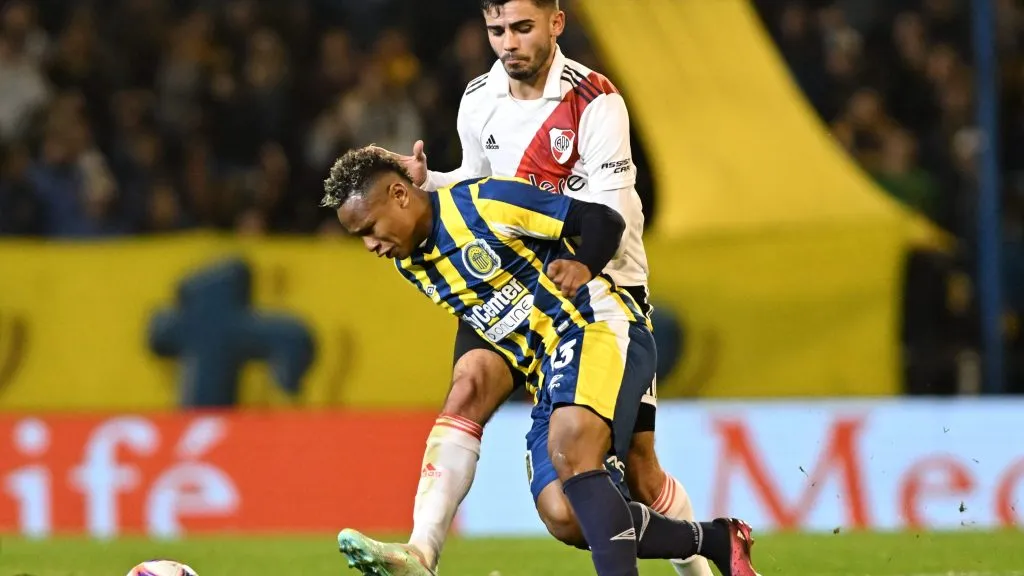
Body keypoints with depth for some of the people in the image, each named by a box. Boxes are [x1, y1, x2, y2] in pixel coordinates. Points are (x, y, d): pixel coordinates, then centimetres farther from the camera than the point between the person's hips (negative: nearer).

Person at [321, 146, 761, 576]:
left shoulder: (485, 203, -12)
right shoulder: (410, 263, 12)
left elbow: (605, 220, -9)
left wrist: (582, 266, -26)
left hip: (597, 328, -8)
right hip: (545, 373, 8)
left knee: (570, 452, -34)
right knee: (567, 516, -7)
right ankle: (715, 539, 8)